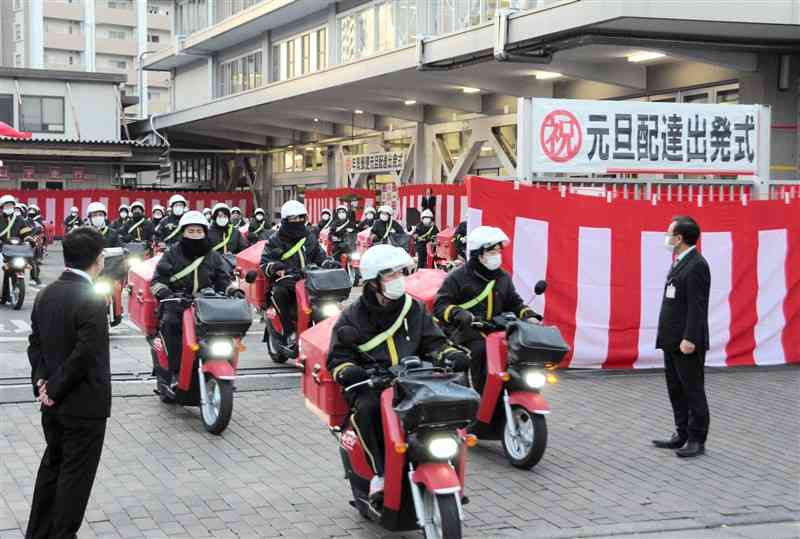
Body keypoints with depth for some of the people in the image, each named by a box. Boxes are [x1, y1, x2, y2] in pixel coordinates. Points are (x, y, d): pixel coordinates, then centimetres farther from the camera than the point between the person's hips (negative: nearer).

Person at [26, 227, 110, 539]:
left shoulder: (46, 294, 4)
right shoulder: (92, 301, -21)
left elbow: (35, 343, 7)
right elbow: (85, 355, -23)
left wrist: (41, 380, 0)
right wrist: (54, 389, -12)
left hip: (52, 405, 8)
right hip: (85, 406, -8)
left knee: (52, 466, 20)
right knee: (76, 475, 4)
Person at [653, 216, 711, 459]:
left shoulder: (696, 265, -15)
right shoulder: (679, 263, 15)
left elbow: (697, 306, -20)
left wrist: (689, 339, -24)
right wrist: (668, 337, 17)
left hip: (687, 343, -10)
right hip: (672, 341, 10)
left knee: (693, 391, -1)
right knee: (676, 390, 15)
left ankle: (697, 440, 6)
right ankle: (682, 435, 23)